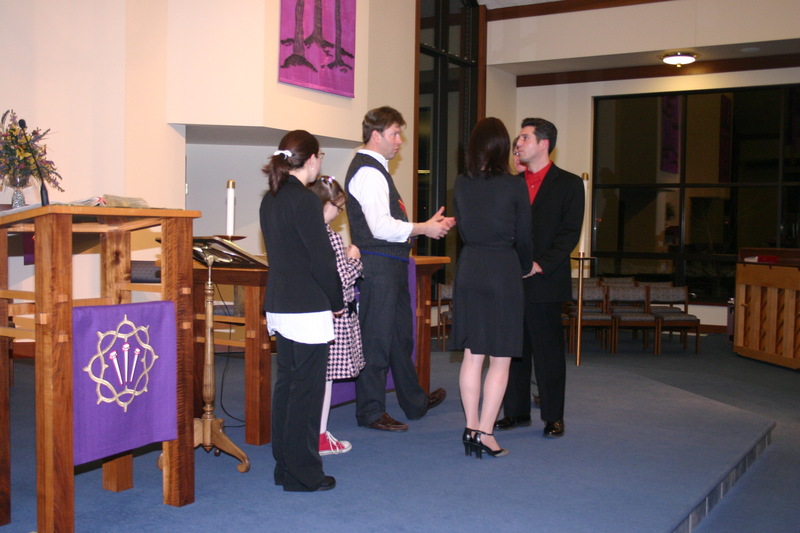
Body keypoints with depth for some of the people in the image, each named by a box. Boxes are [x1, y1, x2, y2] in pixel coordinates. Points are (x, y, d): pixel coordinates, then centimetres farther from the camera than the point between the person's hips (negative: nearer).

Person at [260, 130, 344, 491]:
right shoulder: (304, 201, -15)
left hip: (278, 305, 9)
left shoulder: (270, 199, 11)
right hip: (307, 309, -9)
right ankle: (303, 473, 7)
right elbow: (321, 258, -15)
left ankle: (284, 467, 23)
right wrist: (337, 302, -4)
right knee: (307, 389, -1)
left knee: (286, 383, 14)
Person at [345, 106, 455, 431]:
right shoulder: (368, 172, -15)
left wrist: (427, 225, 10)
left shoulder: (376, 169, 18)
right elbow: (381, 227, -24)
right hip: (377, 264, -11)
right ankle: (371, 412, 10)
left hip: (391, 264, 11)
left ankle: (414, 402, 34)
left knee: (400, 334, 20)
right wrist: (423, 229, -14)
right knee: (376, 338, -2)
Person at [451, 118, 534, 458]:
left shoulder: (461, 185, 3)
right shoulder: (514, 185, -8)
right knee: (501, 359, 3)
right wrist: (526, 267, 17)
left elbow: (463, 229, 10)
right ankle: (485, 433, 4)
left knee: (472, 355, 11)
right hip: (503, 270, -4)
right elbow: (523, 236, -1)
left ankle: (471, 428, 16)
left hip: (468, 268, 5)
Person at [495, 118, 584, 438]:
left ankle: (553, 417, 12)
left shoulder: (568, 184, 1)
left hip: (545, 281, -4)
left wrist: (540, 264, -15)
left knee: (548, 351, 1)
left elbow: (570, 233, -5)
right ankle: (516, 412, 20)